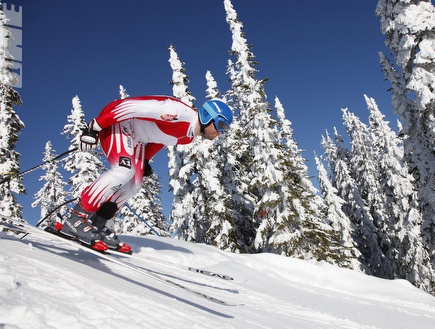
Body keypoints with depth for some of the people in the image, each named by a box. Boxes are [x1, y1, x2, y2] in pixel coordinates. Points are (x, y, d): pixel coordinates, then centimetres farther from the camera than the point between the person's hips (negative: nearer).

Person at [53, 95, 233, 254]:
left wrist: (145, 160, 16)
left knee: (134, 184, 1)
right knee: (124, 170, -27)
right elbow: (132, 106, -30)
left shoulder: (189, 135, 2)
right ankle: (75, 218, -20)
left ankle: (95, 223, 5)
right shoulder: (180, 113, -29)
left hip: (136, 138, 10)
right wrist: (95, 126, -28)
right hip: (117, 122, -10)